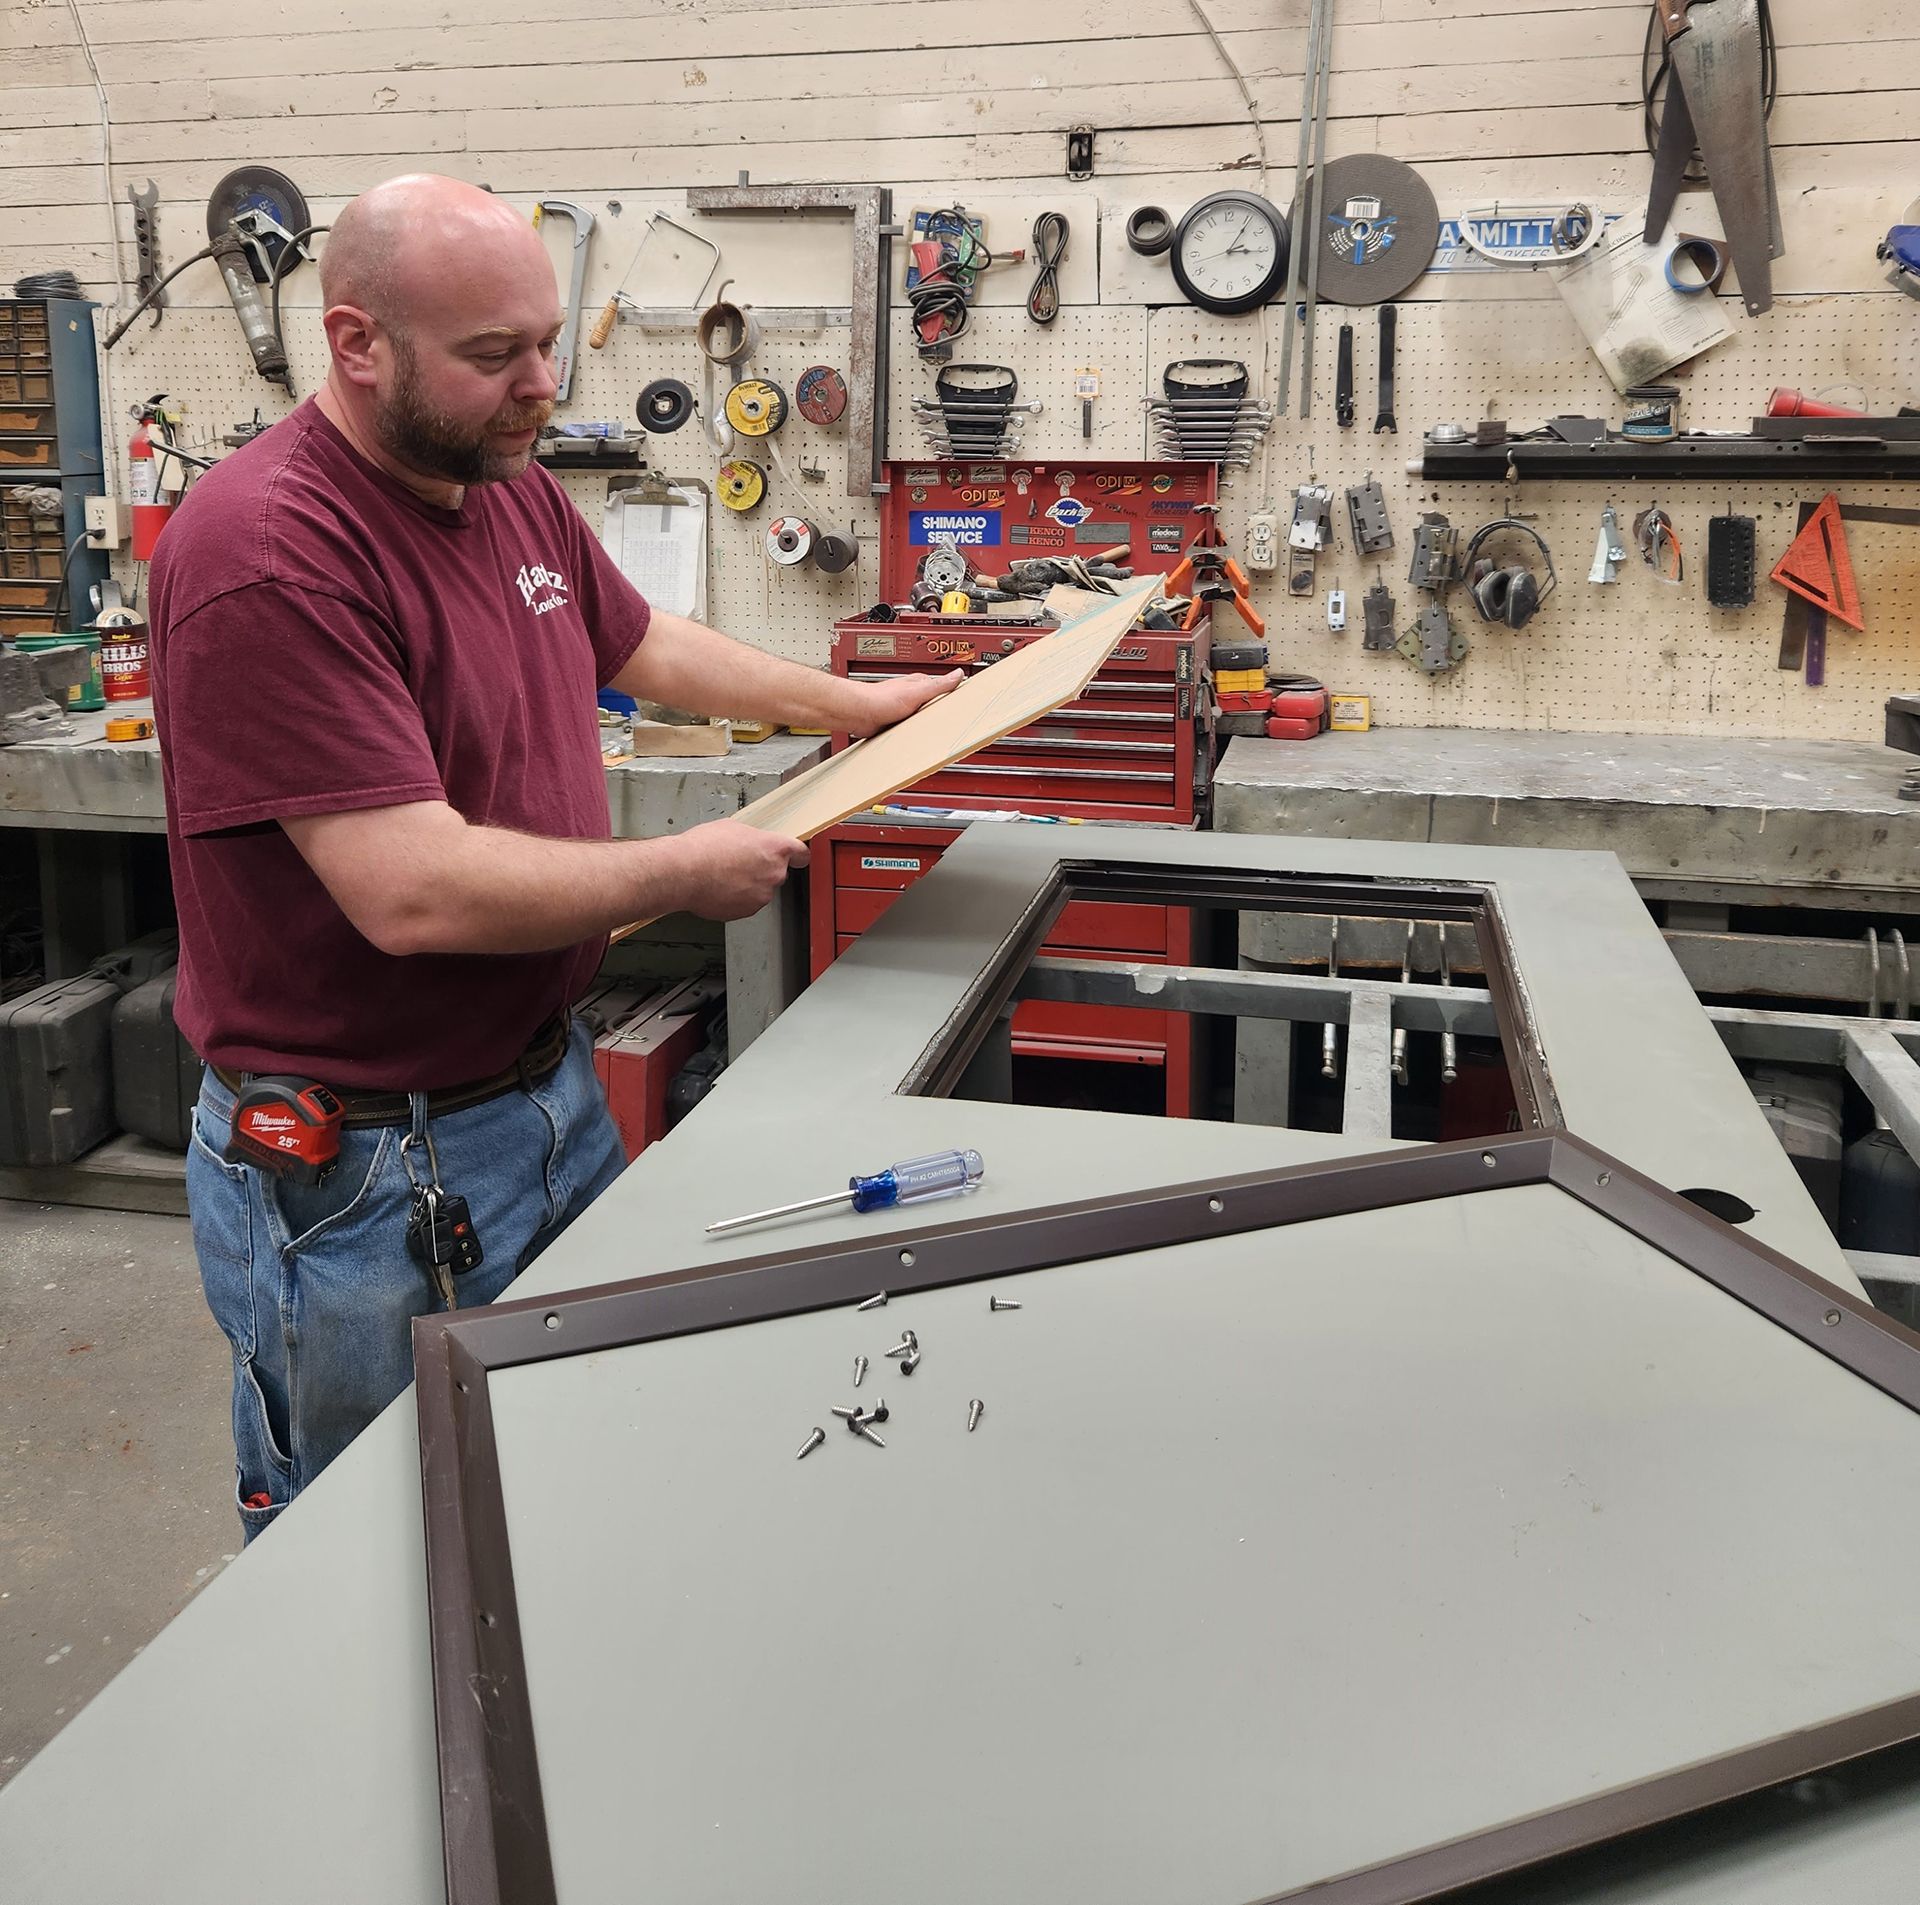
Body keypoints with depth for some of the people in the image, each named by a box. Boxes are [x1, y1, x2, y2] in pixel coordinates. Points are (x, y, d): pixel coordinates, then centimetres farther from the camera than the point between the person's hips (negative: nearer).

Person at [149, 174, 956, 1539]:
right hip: (364, 1171, -8)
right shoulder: (267, 557, -25)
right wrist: (684, 874, -17)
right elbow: (415, 892, -29)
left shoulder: (515, 488, 5)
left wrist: (855, 703, 26)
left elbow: (642, 647, 25)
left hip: (549, 1091, 8)